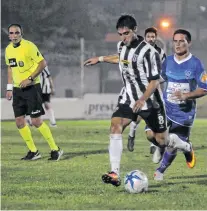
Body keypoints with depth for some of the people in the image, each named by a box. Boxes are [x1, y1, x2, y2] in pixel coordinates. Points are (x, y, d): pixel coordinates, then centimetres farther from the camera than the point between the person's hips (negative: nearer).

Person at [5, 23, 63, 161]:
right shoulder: (8, 49, 9)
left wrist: (30, 79, -19)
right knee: (19, 121, 3)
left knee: (36, 121, -9)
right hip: (18, 89, 7)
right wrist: (9, 88, 15)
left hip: (31, 87, -7)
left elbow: (43, 63, -14)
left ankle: (55, 149, 3)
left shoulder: (28, 46, -13)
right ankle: (33, 151, 15)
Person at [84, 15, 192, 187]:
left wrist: (142, 100, -33)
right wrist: (101, 59, 30)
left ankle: (187, 148, 42)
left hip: (150, 101, -5)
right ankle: (115, 174, -27)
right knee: (115, 126, -21)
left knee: (162, 140, 5)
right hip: (128, 98, 5)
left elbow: (154, 82, -20)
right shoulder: (122, 46, 1)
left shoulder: (148, 52, -20)